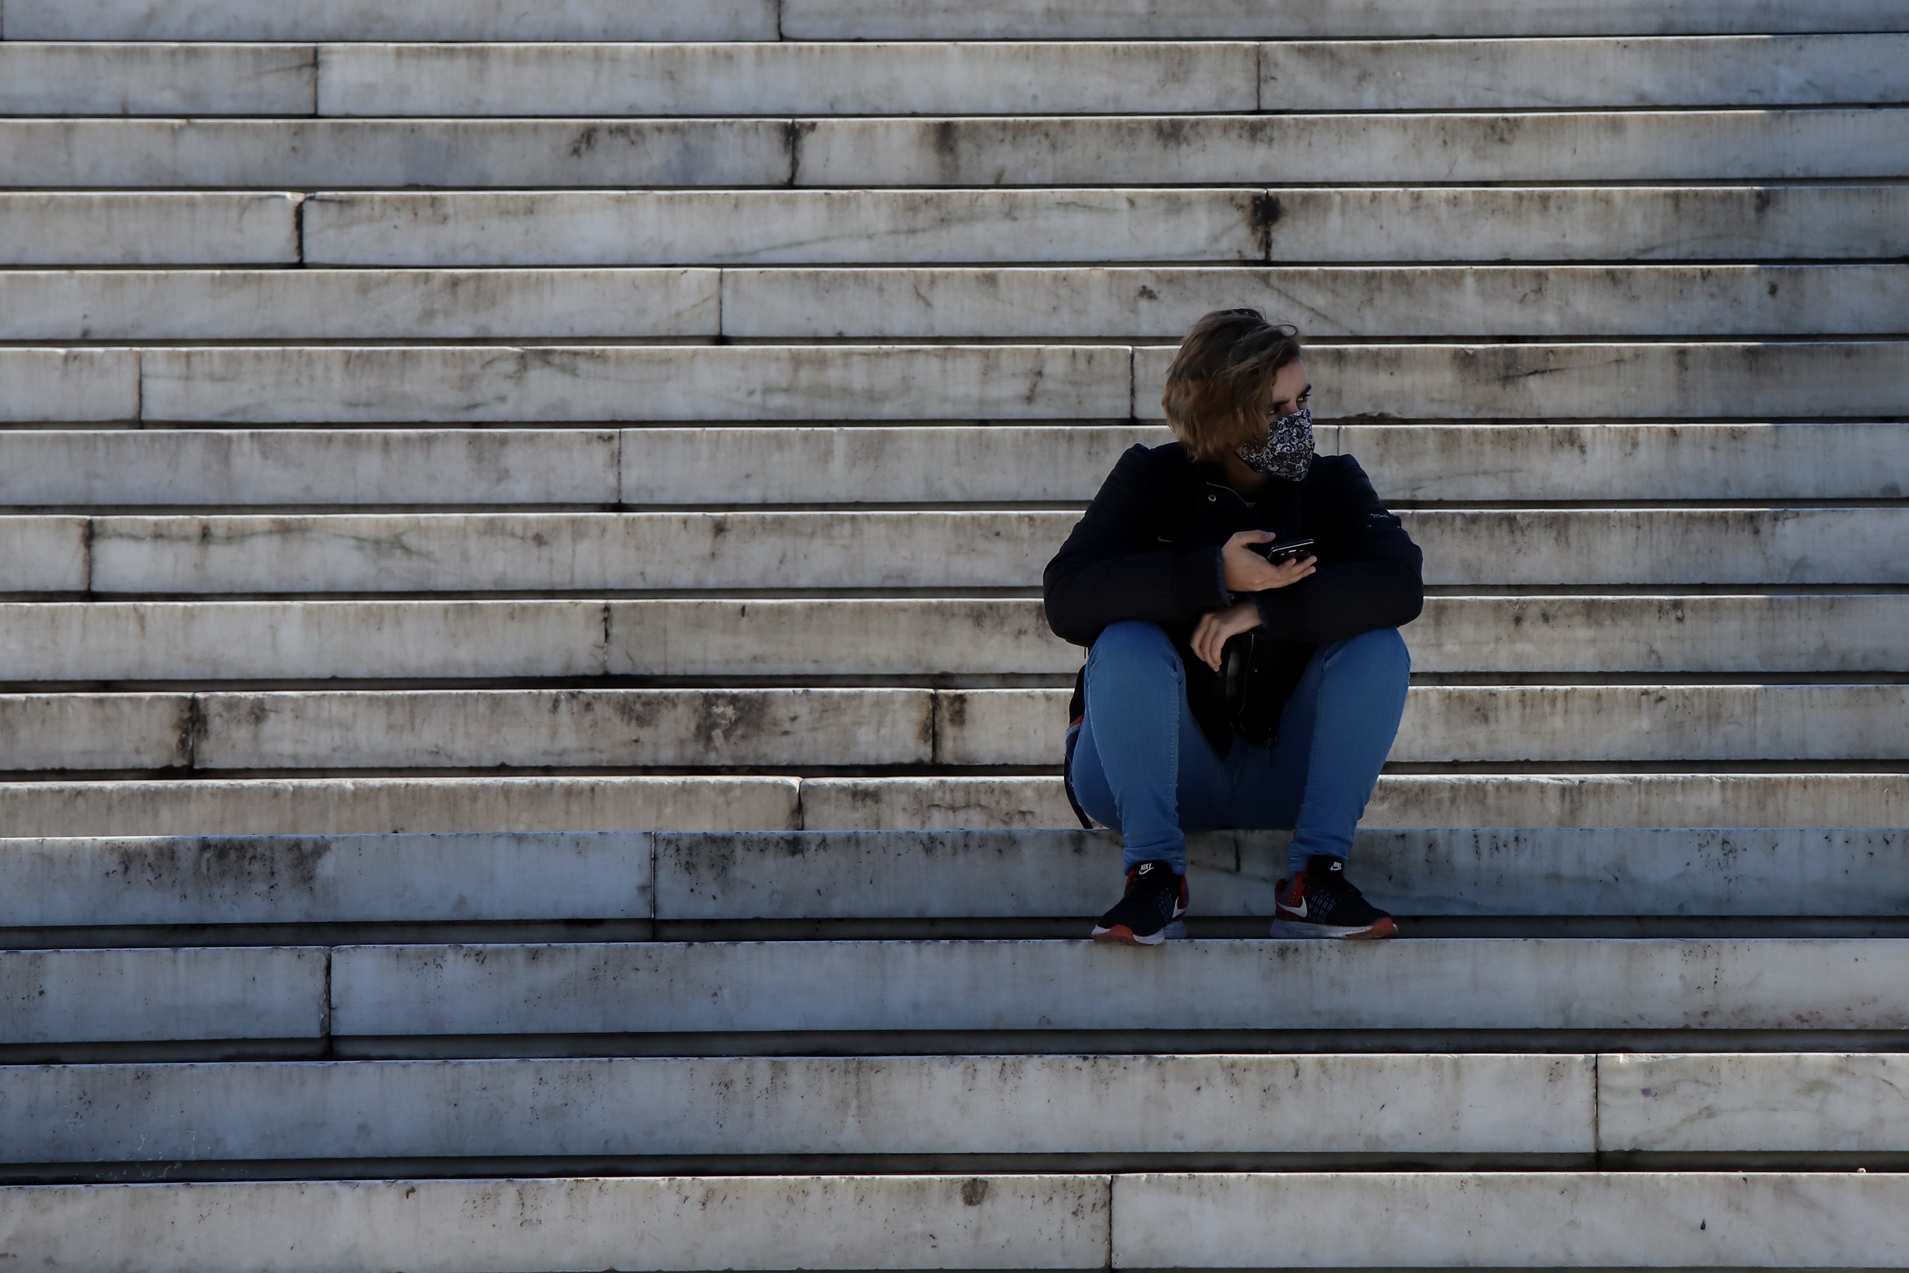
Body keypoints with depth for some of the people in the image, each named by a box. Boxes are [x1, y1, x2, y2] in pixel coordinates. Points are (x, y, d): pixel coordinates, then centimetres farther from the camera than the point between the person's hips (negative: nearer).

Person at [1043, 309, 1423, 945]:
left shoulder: (1332, 483, -3)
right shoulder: (1153, 480, -8)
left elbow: (1400, 585, -22)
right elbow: (1065, 599, -23)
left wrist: (1263, 608, -31)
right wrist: (1214, 575, -32)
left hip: (1281, 774, 2)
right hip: (1162, 774, -2)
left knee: (1379, 648, -20)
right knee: (1127, 645, -29)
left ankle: (1314, 875, -21)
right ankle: (1155, 870, -23)